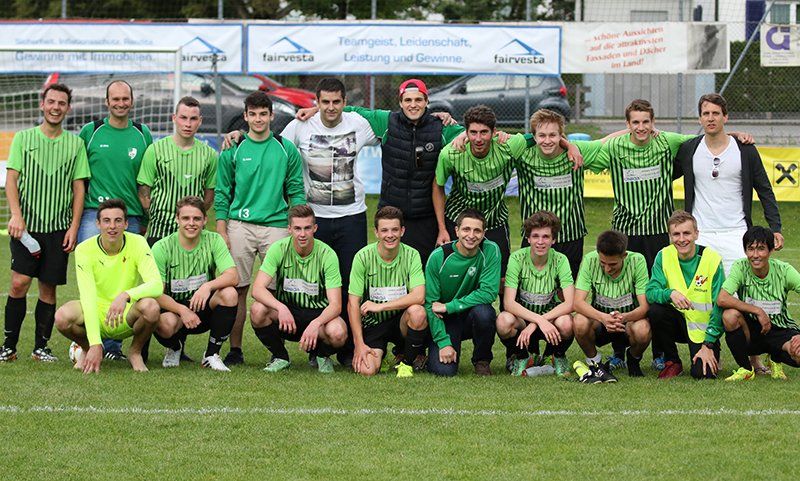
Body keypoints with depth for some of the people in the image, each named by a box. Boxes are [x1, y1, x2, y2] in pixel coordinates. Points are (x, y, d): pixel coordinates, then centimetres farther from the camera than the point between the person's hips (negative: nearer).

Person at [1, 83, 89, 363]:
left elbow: (79, 188, 8)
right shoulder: (23, 138, 5)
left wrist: (74, 227, 0)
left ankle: (41, 346, 12)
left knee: (48, 288, 3)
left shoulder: (75, 144, 8)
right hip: (26, 224, -2)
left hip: (58, 227, 2)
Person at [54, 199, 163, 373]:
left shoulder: (137, 243, -13)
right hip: (96, 315, 0)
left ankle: (135, 352, -1)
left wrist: (126, 295, -44)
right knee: (62, 317, -31)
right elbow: (88, 297, -23)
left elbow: (157, 285, -24)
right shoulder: (85, 249, -14)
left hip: (127, 319, 0)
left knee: (151, 307, -34)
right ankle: (87, 349, 6)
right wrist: (95, 344, -33)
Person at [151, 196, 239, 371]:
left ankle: (212, 355, -11)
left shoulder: (214, 241, -6)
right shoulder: (162, 248, -12)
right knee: (166, 323, -37)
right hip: (173, 306, -2)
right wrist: (182, 310, -31)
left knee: (229, 293, -28)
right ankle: (175, 347, 5)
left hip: (203, 310, 2)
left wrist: (208, 286, -38)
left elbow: (233, 276, -17)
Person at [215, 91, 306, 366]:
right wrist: (221, 232, 1)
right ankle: (235, 349, 5)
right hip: (240, 226, 0)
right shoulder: (233, 151, 7)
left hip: (276, 225, 0)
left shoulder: (287, 150, 8)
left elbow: (296, 192, 11)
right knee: (238, 289, -1)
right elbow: (222, 193, 8)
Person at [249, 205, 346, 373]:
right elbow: (258, 289, -19)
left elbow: (335, 304, -18)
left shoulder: (327, 255, -14)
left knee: (338, 333, -35)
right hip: (286, 310, 1)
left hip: (318, 313, -1)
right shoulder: (279, 249, -11)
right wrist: (280, 307, -39)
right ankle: (280, 357, -4)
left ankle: (322, 355, 4)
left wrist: (316, 323, -39)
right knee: (258, 310, -31)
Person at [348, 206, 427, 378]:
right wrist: (359, 344, -14)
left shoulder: (411, 255, -8)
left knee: (417, 312, -34)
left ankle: (407, 362, -7)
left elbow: (419, 297, -20)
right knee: (367, 370, -25)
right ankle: (379, 354, 15)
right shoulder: (363, 257, -10)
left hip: (401, 320, 1)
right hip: (373, 323, -1)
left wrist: (380, 306, -24)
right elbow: (353, 304, -9)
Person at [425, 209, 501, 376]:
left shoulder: (491, 251, -12)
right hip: (444, 321, -1)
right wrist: (443, 342, -18)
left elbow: (489, 293, -20)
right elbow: (430, 304, -10)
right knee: (444, 370, -23)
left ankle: (482, 360, -6)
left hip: (473, 317, 1)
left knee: (483, 312, -35)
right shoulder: (439, 257, -13)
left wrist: (448, 307, -23)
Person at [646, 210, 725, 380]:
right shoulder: (664, 256, -6)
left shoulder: (713, 260, -13)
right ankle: (672, 362, -3)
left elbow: (719, 306, -12)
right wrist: (670, 294, -38)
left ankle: (711, 356, 17)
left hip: (703, 328, -3)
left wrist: (708, 345, -16)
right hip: (678, 320, 3)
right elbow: (650, 292, -15)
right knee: (655, 311, -29)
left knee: (703, 373, -23)